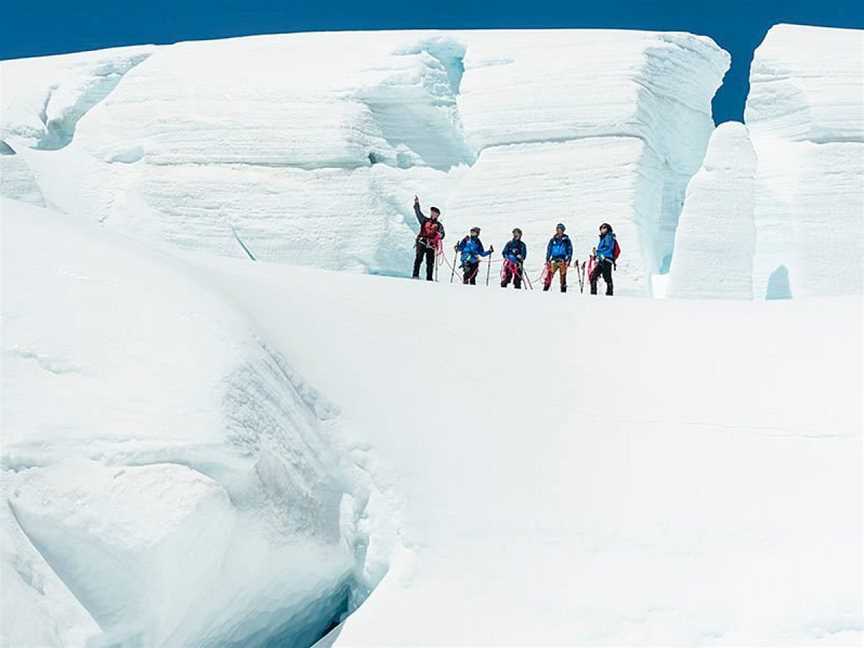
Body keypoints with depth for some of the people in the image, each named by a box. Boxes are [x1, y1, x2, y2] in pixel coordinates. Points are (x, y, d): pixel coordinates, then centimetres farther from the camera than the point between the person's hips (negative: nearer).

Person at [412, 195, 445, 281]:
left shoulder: (439, 225, 13)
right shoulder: (425, 220, 17)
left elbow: (442, 234, 2)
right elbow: (418, 213, 17)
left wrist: (440, 235, -20)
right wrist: (417, 204, 12)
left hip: (431, 245, 0)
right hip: (422, 242, 0)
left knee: (430, 263, -2)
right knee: (418, 258, -18)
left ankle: (429, 279, 2)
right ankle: (415, 275, -22)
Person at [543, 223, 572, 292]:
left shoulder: (566, 240, 6)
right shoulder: (553, 240, 11)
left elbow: (570, 250, 6)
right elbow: (549, 250, 14)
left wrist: (568, 260, -4)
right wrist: (547, 260, 6)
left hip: (563, 260, -1)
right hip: (554, 260, 1)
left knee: (563, 276, -2)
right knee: (549, 274, -11)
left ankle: (563, 290, 4)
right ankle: (545, 288, -10)